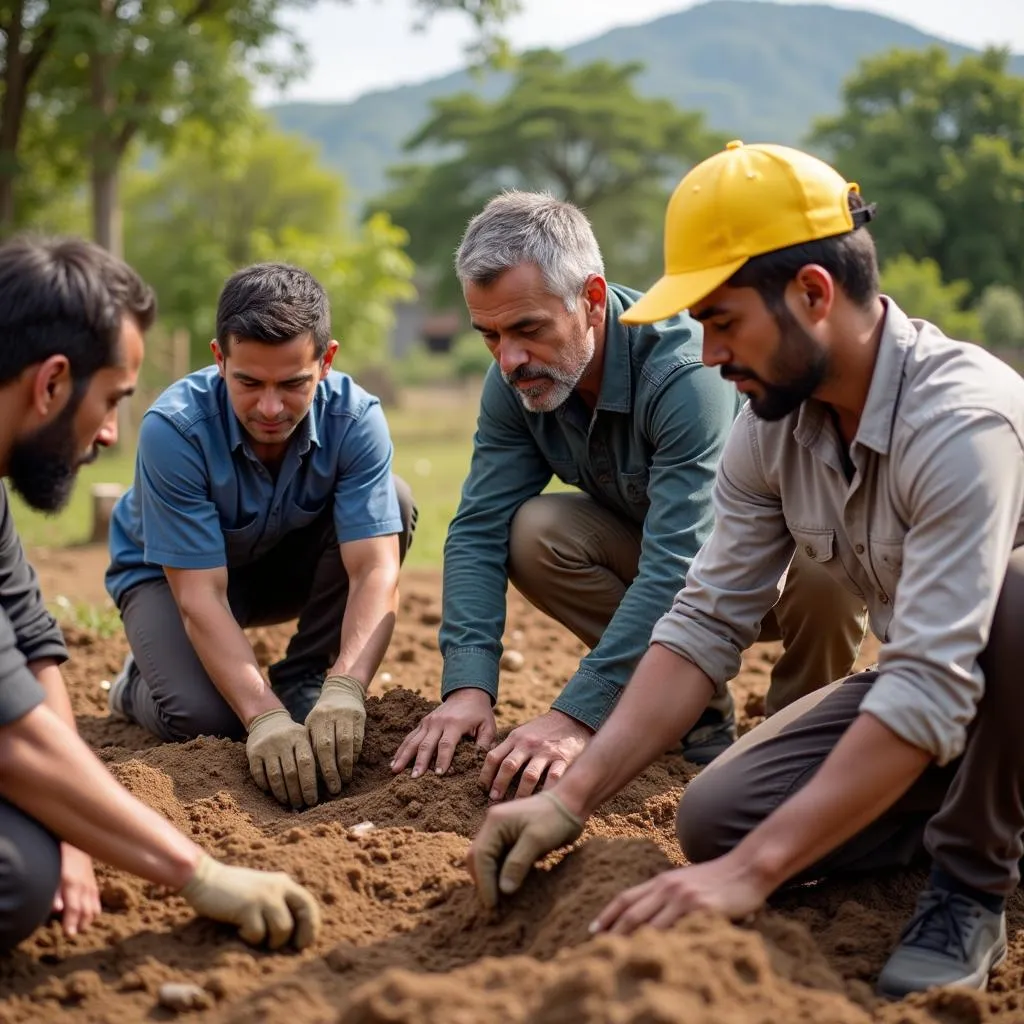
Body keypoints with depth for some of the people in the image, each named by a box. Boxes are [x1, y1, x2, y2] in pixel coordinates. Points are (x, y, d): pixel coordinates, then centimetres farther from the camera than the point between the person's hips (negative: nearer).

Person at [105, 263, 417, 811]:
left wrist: (344, 690, -50)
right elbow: (199, 594, -34)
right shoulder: (173, 429, -34)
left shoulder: (355, 418, -27)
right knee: (202, 716, -32)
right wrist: (264, 717, -46)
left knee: (395, 501, -25)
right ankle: (139, 683, 7)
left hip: (287, 564, 3)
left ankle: (303, 684, -10)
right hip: (169, 572, -3)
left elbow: (376, 568, -33)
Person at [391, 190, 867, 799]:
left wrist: (577, 716, -46)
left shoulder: (687, 373, -35)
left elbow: (680, 568, -40)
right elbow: (478, 532, -16)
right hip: (649, 553, 5)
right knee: (534, 533, -21)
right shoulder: (515, 383, -14)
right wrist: (468, 686, -32)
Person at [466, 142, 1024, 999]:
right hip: (924, 677, 6)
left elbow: (933, 689, -38)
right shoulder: (772, 428, -9)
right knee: (714, 818, -12)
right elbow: (707, 625, -8)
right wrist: (573, 799, -18)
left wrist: (752, 872, -40)